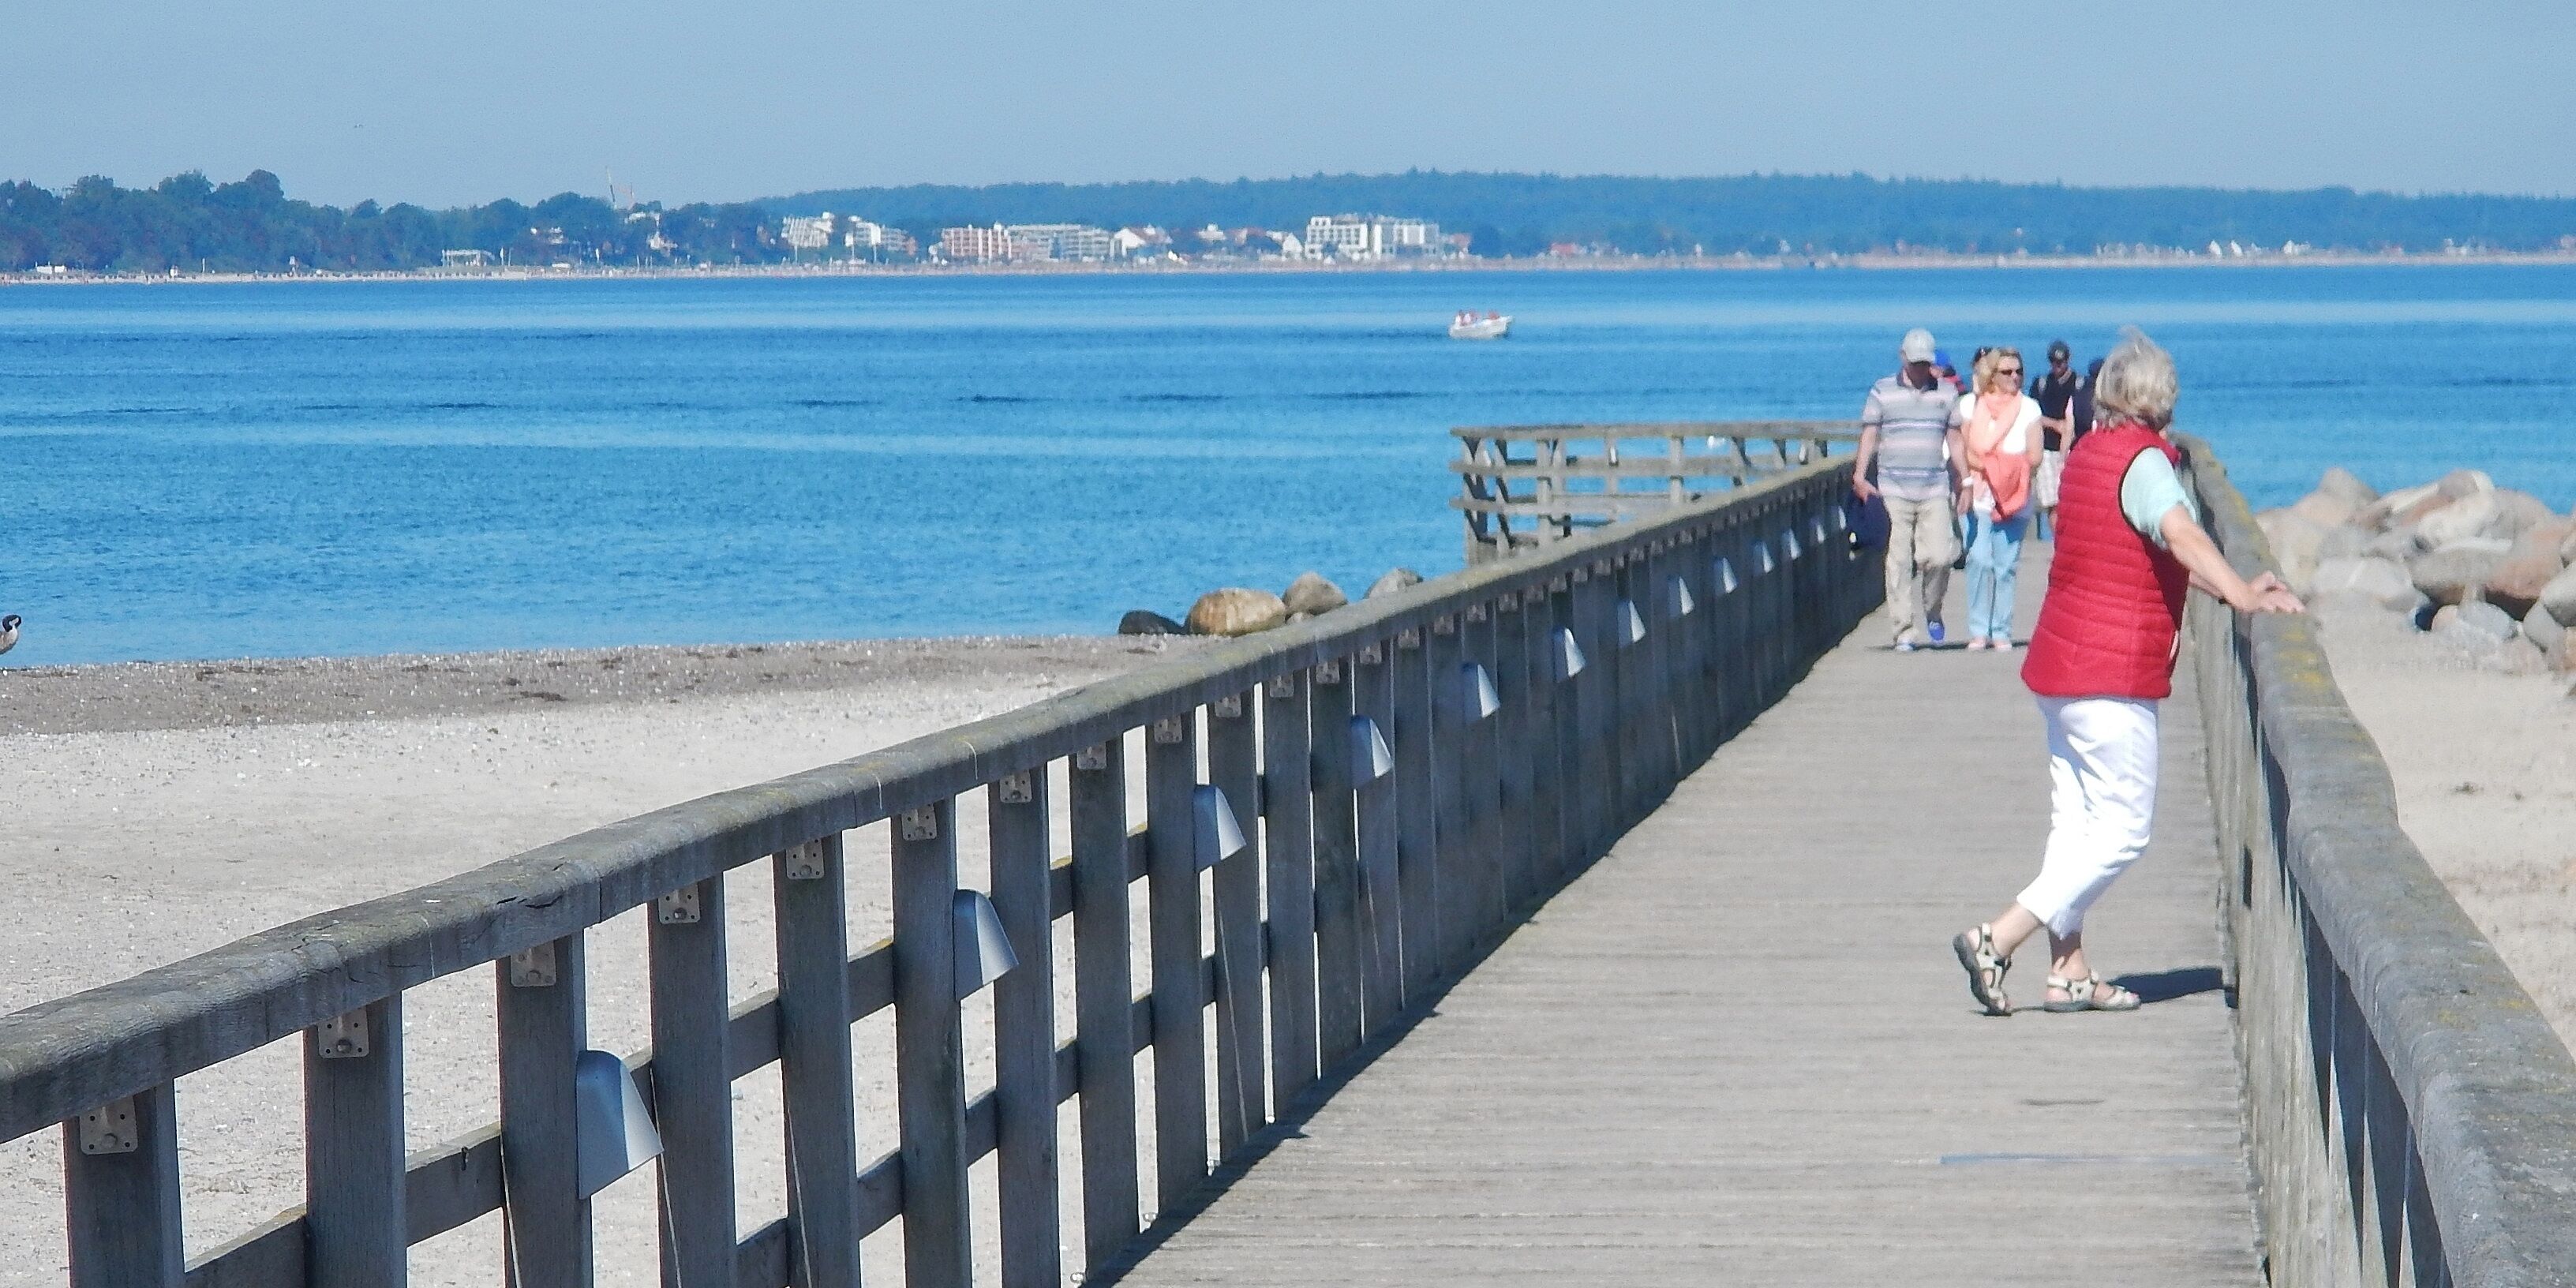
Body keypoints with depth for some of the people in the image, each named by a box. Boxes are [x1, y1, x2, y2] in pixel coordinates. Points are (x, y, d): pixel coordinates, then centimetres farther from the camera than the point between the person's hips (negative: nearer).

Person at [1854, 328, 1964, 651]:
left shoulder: (1946, 394, 12)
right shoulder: (1882, 391, 6)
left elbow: (1954, 440, 16)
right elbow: (1869, 434, 4)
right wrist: (1860, 475, -7)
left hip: (1934, 491, 1)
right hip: (1894, 490, -1)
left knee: (1939, 556, -10)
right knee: (1899, 563, -3)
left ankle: (1931, 611, 17)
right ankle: (1904, 631, 0)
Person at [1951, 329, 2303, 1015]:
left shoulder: (2086, 455, 13)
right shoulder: (2144, 464, -14)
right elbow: (2182, 538, -33)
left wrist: (2237, 586, 18)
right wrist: (2242, 596, -45)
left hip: (2060, 665, 9)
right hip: (2112, 676, -9)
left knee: (2075, 822, 14)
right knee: (2123, 830, -4)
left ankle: (2069, 973, 15)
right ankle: (1997, 939, -11)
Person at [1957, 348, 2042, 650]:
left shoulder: (2029, 408, 9)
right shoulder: (1971, 404, 8)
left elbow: (2034, 458, 2)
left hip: (2014, 498, 1)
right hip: (1978, 496, -1)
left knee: (2006, 565, -2)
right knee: (1980, 561, -12)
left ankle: (2001, 632, 2)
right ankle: (1978, 630, -6)